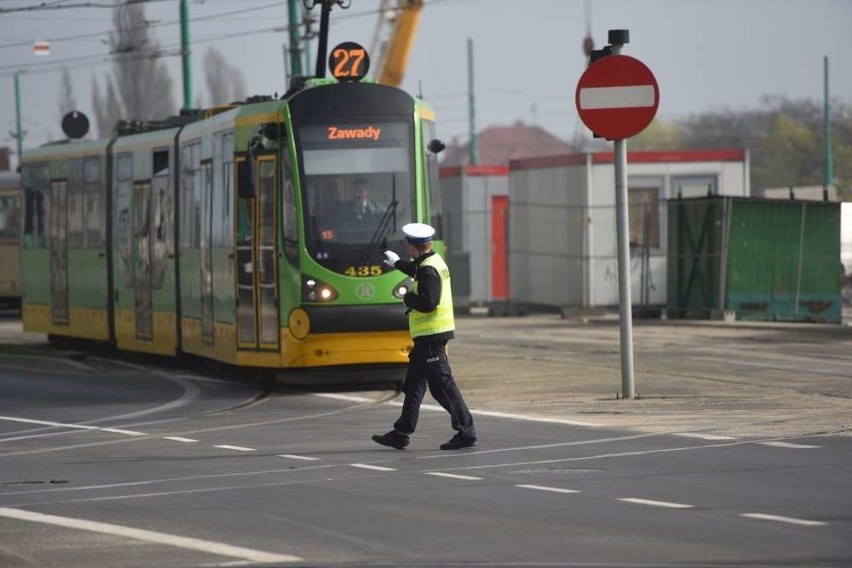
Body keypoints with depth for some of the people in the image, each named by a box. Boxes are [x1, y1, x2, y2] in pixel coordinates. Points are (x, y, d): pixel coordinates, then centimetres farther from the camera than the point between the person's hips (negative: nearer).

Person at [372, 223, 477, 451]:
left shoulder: (428, 270, -19)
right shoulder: (435, 261, 12)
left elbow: (429, 303, -28)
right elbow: (416, 271, 36)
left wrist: (408, 298, -10)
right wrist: (397, 263, 52)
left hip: (430, 336, -10)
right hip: (431, 335, 10)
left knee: (442, 385, -8)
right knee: (413, 384, 14)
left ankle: (466, 432, -7)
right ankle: (401, 434, 20)